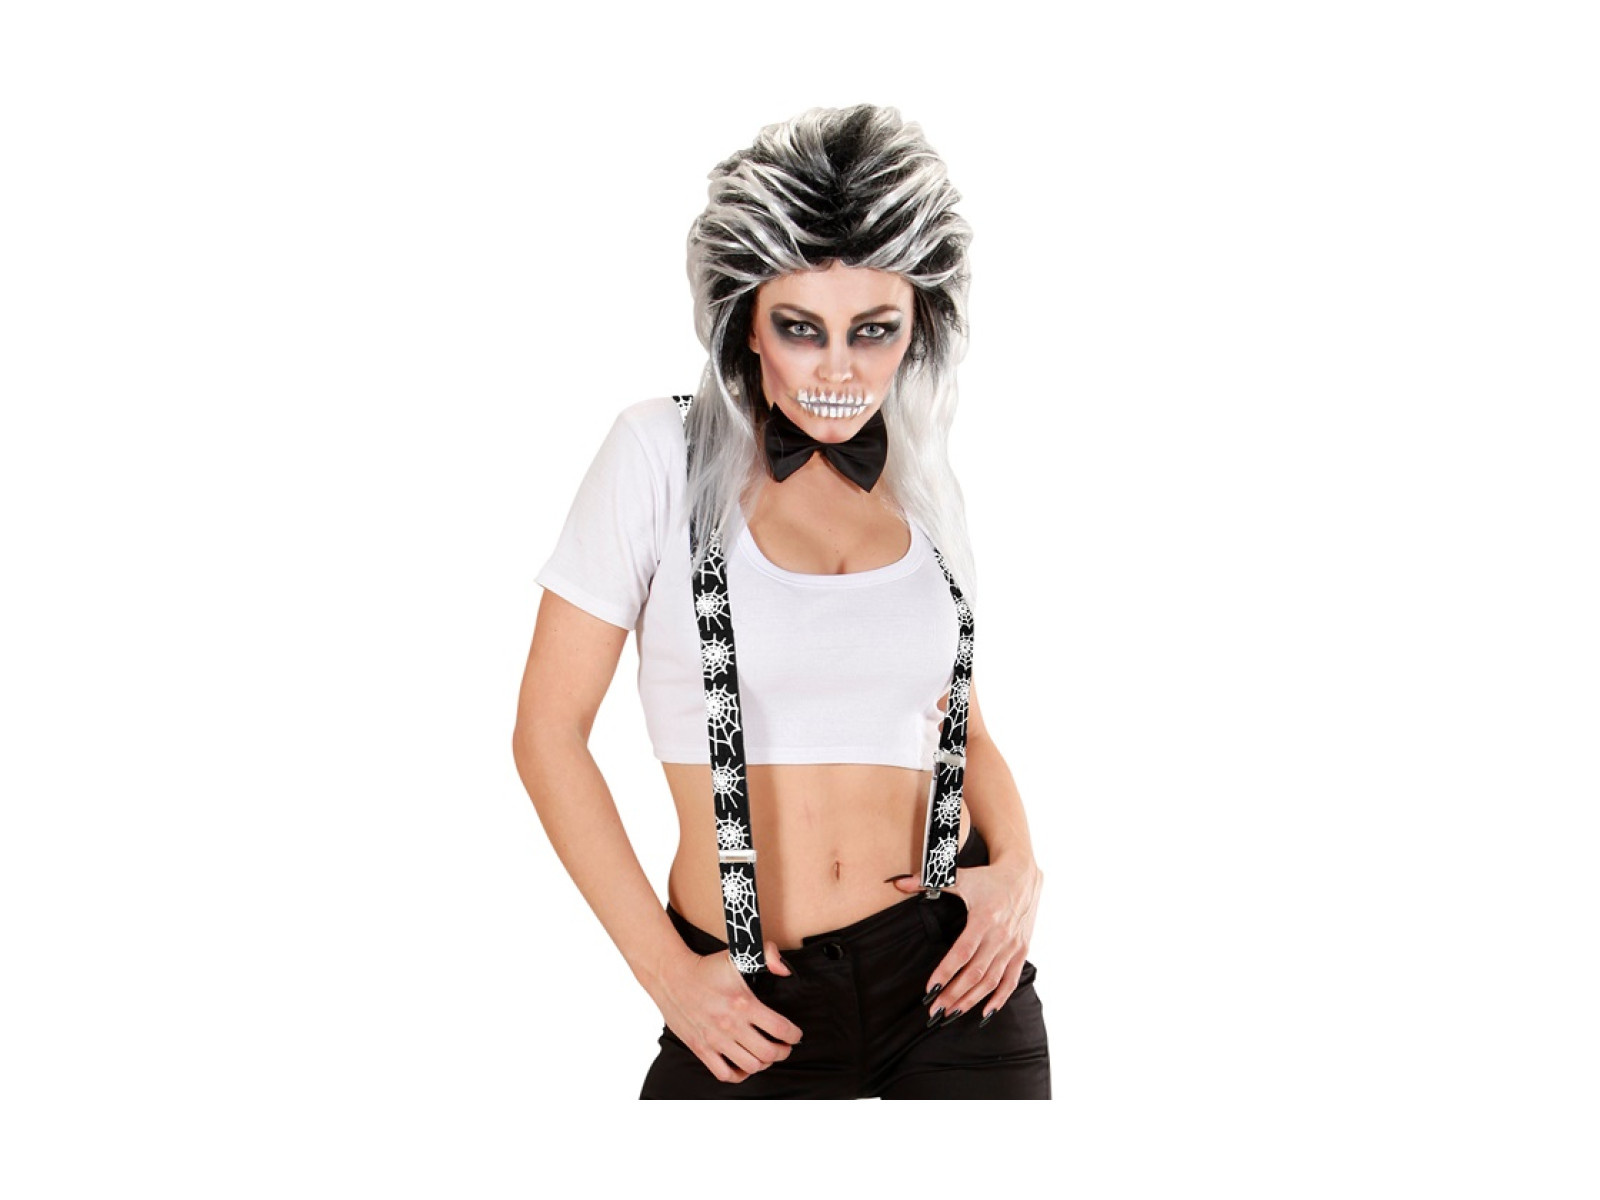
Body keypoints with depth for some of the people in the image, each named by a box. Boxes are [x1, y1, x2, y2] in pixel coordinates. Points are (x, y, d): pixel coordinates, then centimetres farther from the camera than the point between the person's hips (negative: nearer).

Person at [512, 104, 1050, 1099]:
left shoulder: (926, 484, 5)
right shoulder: (665, 451, -5)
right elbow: (549, 729, -4)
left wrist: (1018, 864, -4)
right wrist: (665, 968, -8)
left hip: (948, 977, 3)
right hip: (750, 1013, -2)